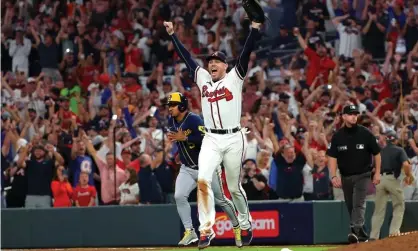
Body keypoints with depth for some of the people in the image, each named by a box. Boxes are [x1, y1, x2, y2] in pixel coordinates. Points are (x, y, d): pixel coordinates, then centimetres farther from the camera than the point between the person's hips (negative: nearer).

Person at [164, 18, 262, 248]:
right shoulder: (202, 78, 13)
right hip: (211, 139, 3)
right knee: (203, 180, -18)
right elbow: (186, 56, 17)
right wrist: (172, 34, 18)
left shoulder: (234, 78, 3)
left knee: (234, 187, 7)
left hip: (233, 139, -2)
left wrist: (255, 28, -18)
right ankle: (206, 230, -18)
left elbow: (246, 52, -7)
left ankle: (245, 224, 31)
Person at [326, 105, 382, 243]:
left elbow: (377, 153, 2)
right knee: (350, 206, 9)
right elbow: (332, 157, 0)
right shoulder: (338, 136, -2)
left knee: (359, 203, -18)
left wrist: (377, 173, 0)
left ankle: (356, 231, -29)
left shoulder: (365, 133, -7)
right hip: (346, 177, 3)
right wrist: (334, 176, -11)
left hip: (363, 175, -3)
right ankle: (362, 234, 20)